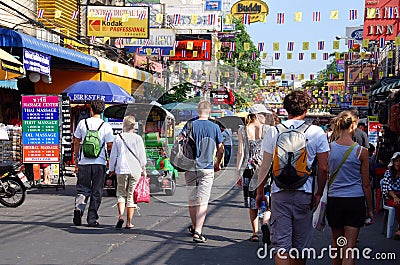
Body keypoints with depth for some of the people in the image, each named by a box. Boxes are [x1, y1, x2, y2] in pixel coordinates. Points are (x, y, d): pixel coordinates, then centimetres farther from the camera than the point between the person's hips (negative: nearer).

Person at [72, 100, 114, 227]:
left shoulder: (82, 123, 2)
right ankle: (92, 218, 7)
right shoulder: (106, 126, -4)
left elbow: (76, 142, 9)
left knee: (83, 189, 12)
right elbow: (110, 146, -5)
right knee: (96, 192, 8)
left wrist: (76, 157, 22)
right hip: (100, 163, -1)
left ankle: (79, 208, -14)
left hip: (84, 161, 1)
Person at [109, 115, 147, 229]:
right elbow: (142, 156, 2)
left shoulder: (118, 138, 2)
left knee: (121, 193, 12)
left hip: (122, 170, 0)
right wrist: (143, 169, 13)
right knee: (131, 195, 5)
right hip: (135, 170, 0)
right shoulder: (138, 138, 0)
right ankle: (129, 222, 4)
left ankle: (120, 215, -10)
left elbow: (113, 155, 6)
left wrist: (111, 169, 17)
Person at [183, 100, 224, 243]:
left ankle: (194, 227, 33)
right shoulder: (215, 127, -1)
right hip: (207, 168, -2)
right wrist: (217, 163, 22)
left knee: (192, 199, 16)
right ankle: (197, 232, -12)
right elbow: (220, 150, 4)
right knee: (203, 201, -3)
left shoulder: (190, 125, -1)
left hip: (190, 167, 2)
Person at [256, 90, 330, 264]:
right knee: (301, 246, 12)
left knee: (281, 244, 2)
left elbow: (265, 166, 1)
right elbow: (323, 168, -2)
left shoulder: (274, 131, -1)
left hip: (279, 193, 0)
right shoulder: (317, 132, -2)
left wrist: (260, 191, 12)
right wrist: (319, 193, 11)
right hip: (304, 194, 0)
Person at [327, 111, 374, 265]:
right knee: (349, 246, -2)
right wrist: (370, 209, 7)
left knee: (336, 241, 18)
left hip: (334, 200, 2)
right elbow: (366, 184, -2)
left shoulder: (328, 148, -3)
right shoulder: (361, 152, -7)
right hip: (355, 200, -2)